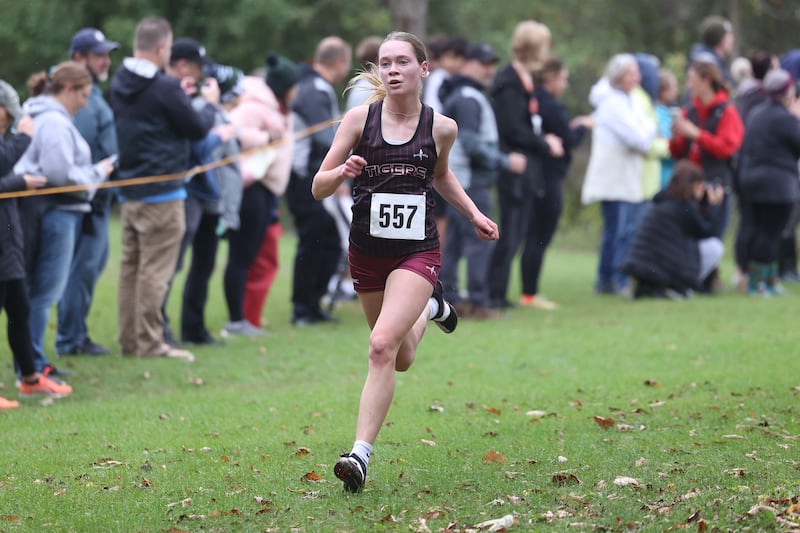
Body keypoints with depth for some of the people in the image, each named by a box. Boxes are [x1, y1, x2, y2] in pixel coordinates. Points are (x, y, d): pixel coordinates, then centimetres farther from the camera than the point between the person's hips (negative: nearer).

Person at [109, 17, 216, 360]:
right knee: (155, 269, -5)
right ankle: (150, 342, -4)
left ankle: (129, 339, 16)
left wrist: (180, 95, 16)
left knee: (130, 264, 12)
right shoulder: (163, 88, -17)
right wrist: (210, 103, 9)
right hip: (161, 192, -8)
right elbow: (197, 128, -9)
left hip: (129, 190, 8)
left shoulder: (119, 84, 7)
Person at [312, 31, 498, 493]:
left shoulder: (441, 127, -2)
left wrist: (474, 214, 11)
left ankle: (361, 454, -20)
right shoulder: (360, 118, -5)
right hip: (367, 252, 2)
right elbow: (318, 188, -4)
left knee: (383, 346, -23)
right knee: (402, 360, 18)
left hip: (417, 252, -2)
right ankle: (429, 308, 53)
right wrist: (342, 172, -25)